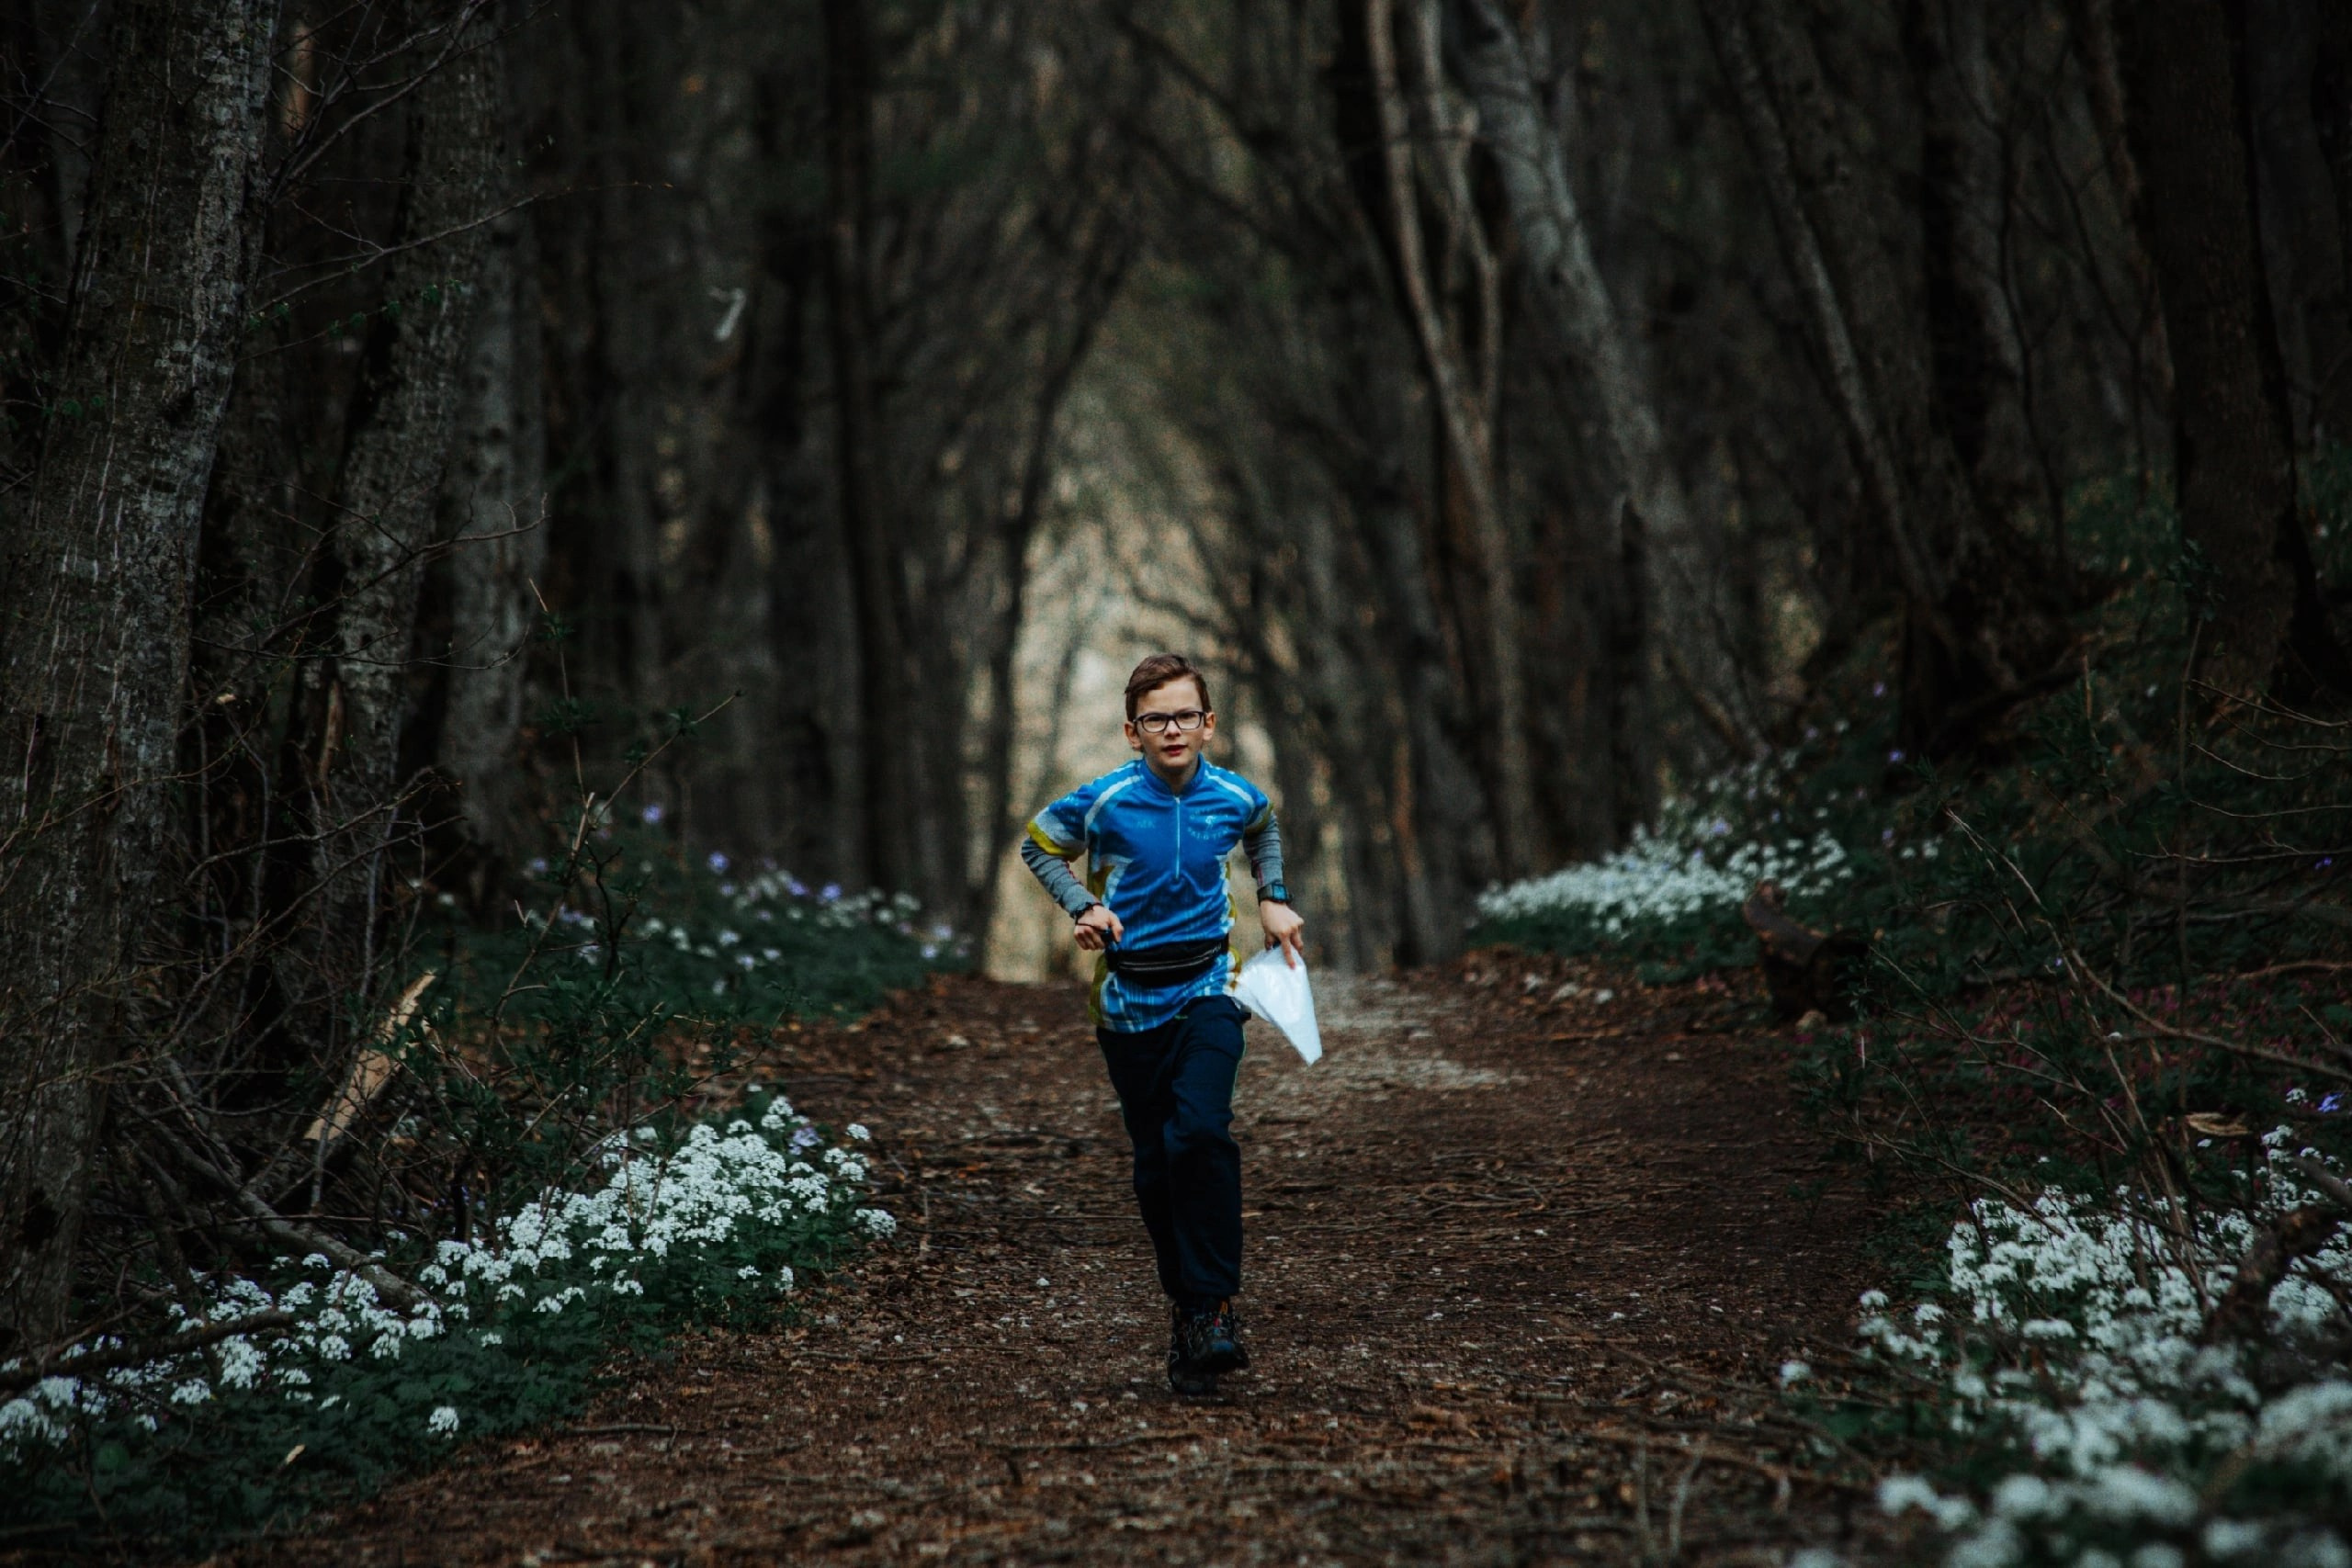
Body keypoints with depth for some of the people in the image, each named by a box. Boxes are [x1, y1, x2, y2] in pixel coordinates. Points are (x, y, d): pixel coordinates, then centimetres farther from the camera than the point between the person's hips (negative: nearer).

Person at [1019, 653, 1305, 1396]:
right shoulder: (1103, 803, -10)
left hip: (1206, 988, 0)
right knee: (1155, 1162, 4)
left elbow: (1264, 829, 23)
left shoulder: (1235, 798, -3)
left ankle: (1213, 1308, -17)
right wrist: (1084, 907, -5)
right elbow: (1037, 846, 8)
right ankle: (1186, 1307, 19)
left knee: (1200, 1134, -21)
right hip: (1129, 999, 0)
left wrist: (1273, 900, 14)